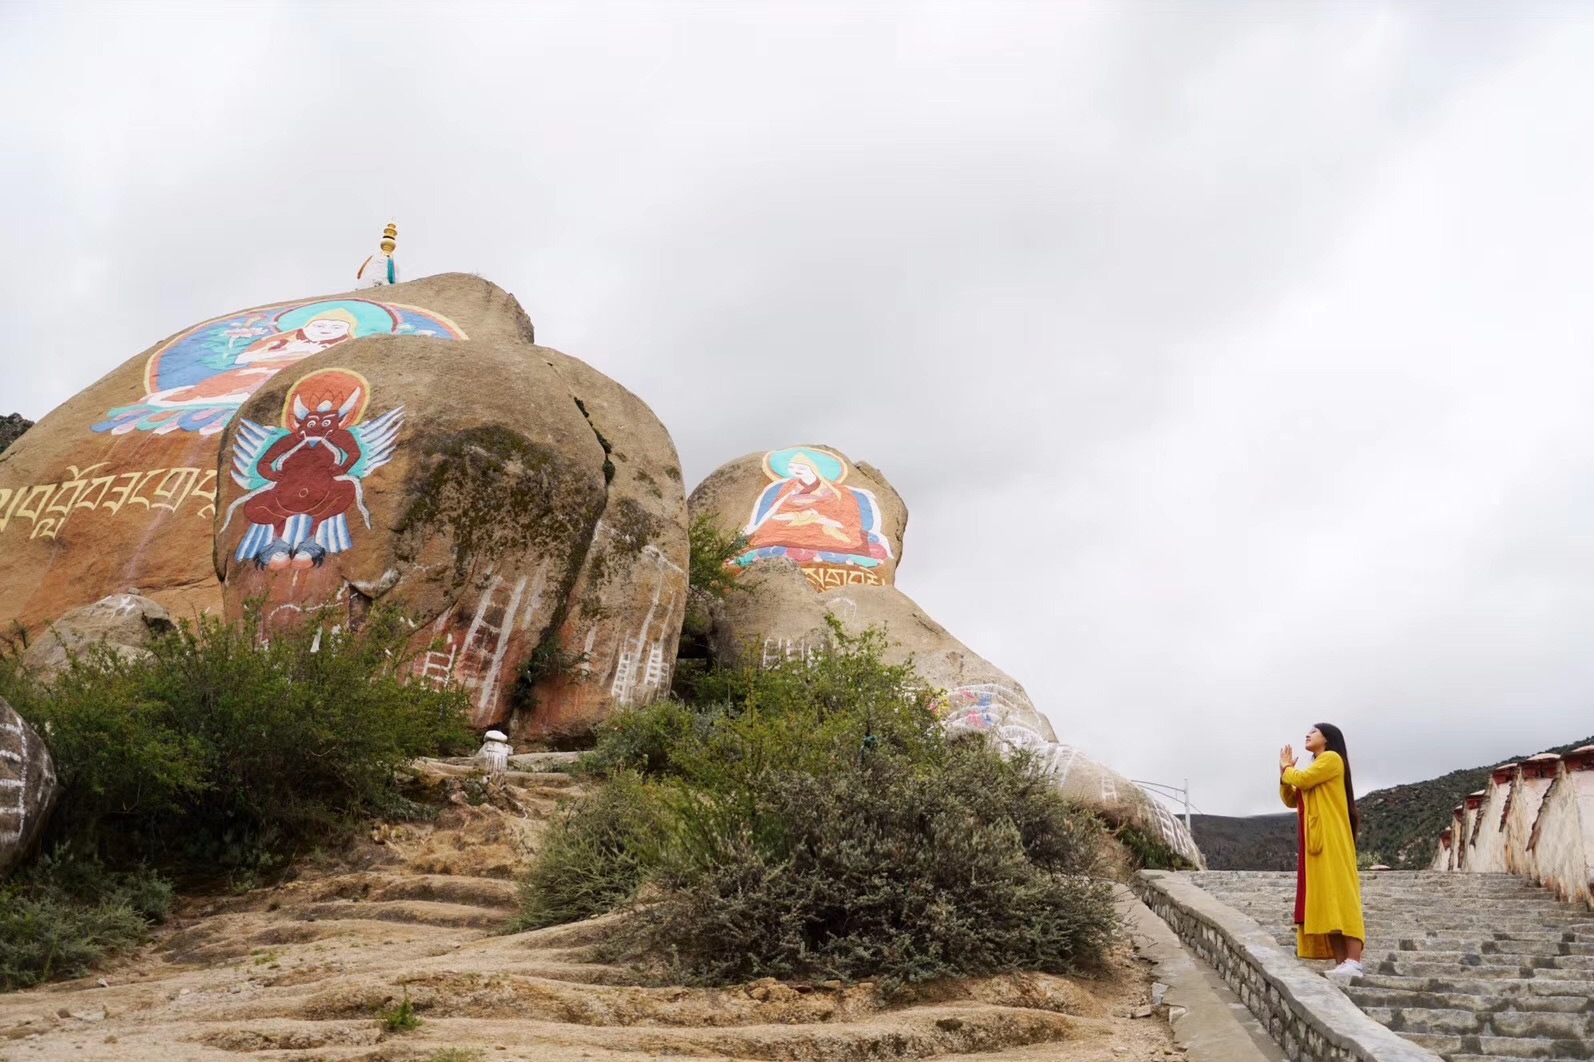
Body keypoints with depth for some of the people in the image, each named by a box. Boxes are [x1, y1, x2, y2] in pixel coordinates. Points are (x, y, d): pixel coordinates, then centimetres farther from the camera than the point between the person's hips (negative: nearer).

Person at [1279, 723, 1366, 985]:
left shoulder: (1332, 758, -1)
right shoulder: (1316, 766, 25)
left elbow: (1301, 779, -14)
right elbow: (1290, 800, 23)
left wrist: (1287, 770, 7)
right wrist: (1284, 771, 11)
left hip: (1331, 838, -9)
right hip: (1315, 841, 9)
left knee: (1338, 895, -16)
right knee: (1325, 900, 1)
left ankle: (1354, 962, -22)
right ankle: (1342, 962, -3)